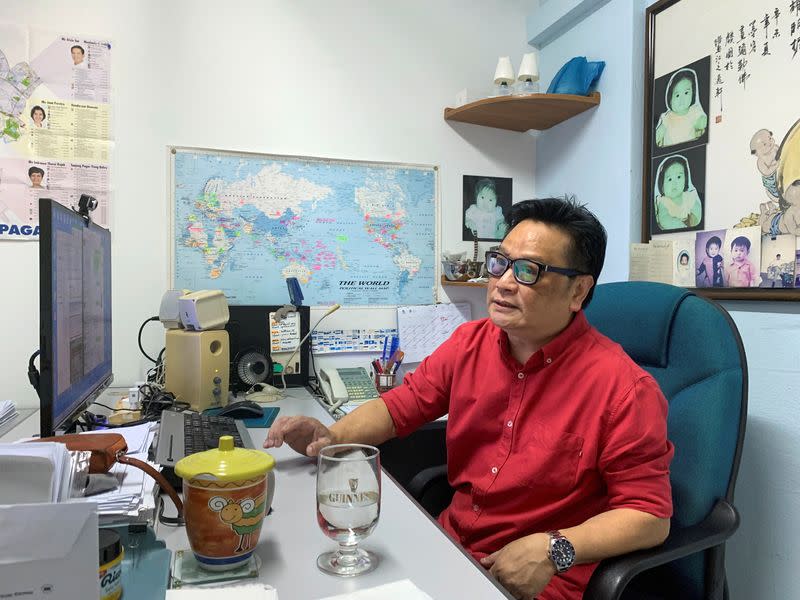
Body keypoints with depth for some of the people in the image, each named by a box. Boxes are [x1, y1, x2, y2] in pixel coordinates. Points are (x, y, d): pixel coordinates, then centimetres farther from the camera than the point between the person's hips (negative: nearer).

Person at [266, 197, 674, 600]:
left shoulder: (623, 388, -17)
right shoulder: (469, 343, -1)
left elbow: (651, 516, -11)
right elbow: (399, 406, 7)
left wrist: (553, 550, -23)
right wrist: (332, 436, -10)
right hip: (449, 543, 4)